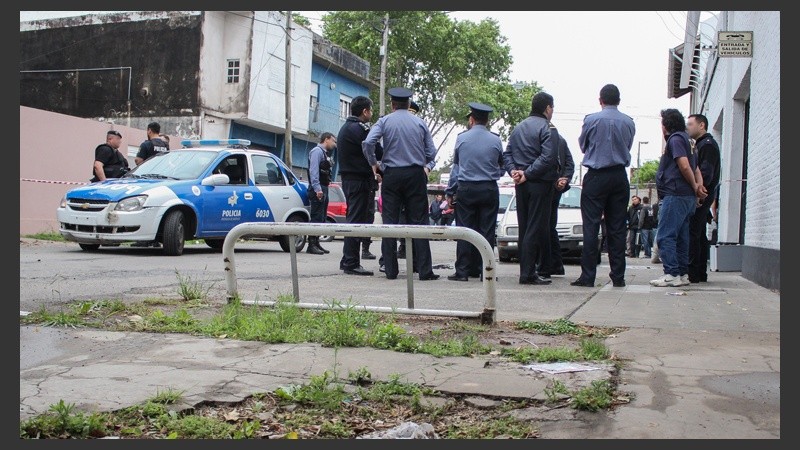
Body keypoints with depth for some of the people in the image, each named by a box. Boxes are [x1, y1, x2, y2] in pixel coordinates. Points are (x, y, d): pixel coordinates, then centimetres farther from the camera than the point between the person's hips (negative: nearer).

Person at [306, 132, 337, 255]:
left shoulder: (324, 153, 21)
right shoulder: (317, 151, -7)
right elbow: (314, 170, -17)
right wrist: (317, 188, -24)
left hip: (323, 189, 10)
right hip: (318, 190, -10)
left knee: (321, 218, 10)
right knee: (316, 217, -11)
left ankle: (316, 244, 15)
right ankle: (312, 245, -11)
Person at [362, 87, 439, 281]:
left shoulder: (385, 121, 2)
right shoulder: (420, 123, 7)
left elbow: (367, 143, -12)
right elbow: (431, 151, 4)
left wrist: (373, 163, 3)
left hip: (392, 175, -1)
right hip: (416, 175, 1)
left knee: (390, 221, 4)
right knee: (418, 222, 1)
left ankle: (391, 270, 3)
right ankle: (425, 270, -2)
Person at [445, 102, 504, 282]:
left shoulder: (461, 138, 0)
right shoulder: (496, 140, 1)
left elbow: (455, 166, 7)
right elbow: (501, 169, 8)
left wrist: (450, 192, 12)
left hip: (465, 189, 0)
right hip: (489, 189, 0)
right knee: (487, 231, 4)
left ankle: (463, 271, 3)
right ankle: (485, 270, 4)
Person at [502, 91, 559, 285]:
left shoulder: (518, 127, 15)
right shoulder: (548, 129, -9)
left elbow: (507, 153, 11)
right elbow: (548, 158, -20)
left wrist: (513, 170, -2)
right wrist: (528, 174, -16)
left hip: (521, 184, 7)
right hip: (541, 183, -7)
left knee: (524, 228, 12)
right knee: (536, 228, -5)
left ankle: (526, 270, 17)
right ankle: (528, 273, -5)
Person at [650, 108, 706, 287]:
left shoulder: (675, 139, -7)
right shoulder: (687, 140, 23)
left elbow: (684, 166, -17)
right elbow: (696, 168, 19)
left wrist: (695, 186, -5)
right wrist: (698, 187, 4)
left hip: (675, 194, -10)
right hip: (688, 197, 10)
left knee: (665, 236, -9)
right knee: (681, 237, 11)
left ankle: (672, 274, -12)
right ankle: (683, 274, 13)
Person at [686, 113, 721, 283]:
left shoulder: (707, 145, -9)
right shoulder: (702, 145, 23)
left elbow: (706, 173, -20)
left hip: (701, 197, -10)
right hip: (701, 198, 10)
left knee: (692, 235, -11)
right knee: (700, 235, 11)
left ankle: (692, 274, -11)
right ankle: (701, 273, 15)